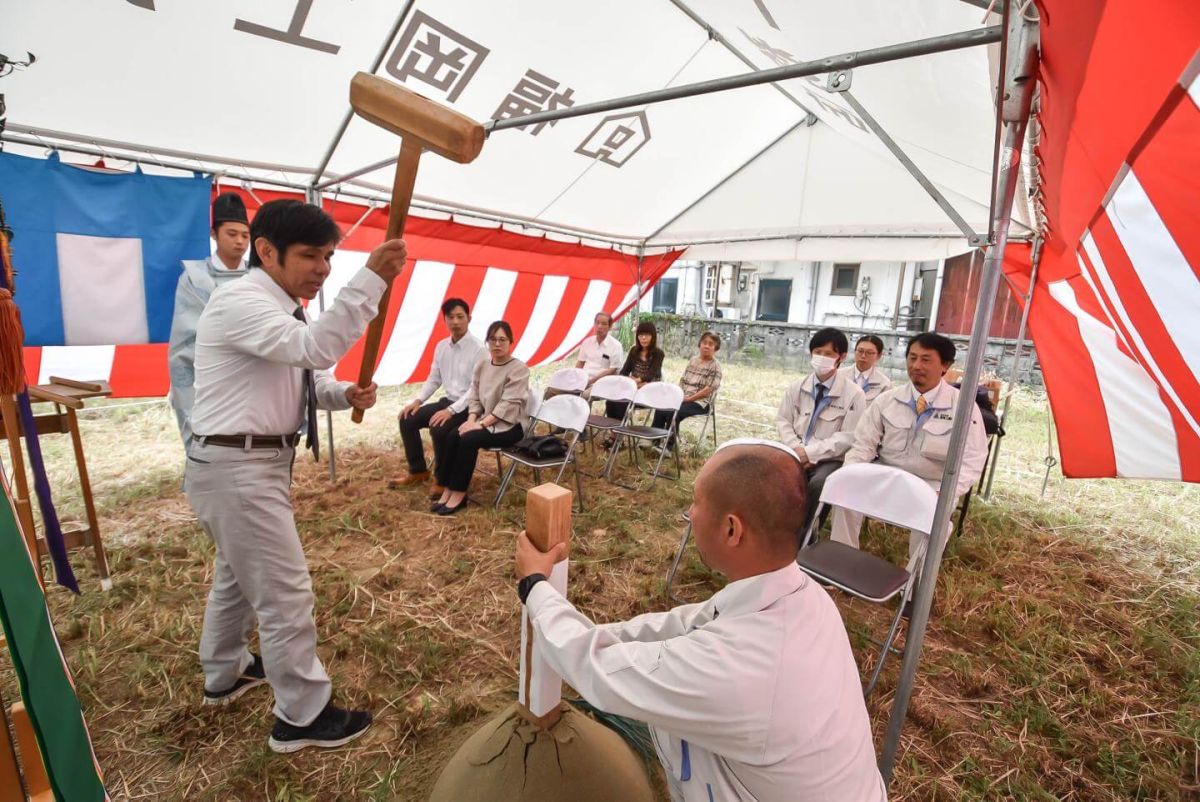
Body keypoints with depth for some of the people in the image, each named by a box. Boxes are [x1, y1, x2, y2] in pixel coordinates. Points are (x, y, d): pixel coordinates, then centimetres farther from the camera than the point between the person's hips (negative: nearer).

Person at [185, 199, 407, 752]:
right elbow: (314, 348, -36)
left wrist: (345, 394, -7)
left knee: (237, 576, 26)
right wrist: (371, 279, -40)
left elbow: (304, 373, 13)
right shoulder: (240, 302, -19)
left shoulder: (276, 309, 12)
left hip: (254, 462, 10)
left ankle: (224, 674, 49)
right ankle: (302, 717, 16)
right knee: (285, 592, -1)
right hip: (236, 467, -10)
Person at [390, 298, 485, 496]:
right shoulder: (441, 346, 6)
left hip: (469, 406, -8)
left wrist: (451, 411, -29)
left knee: (438, 428, -30)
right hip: (448, 401, 8)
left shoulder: (478, 349, -16)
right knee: (407, 420, -1)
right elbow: (433, 380, 15)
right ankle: (418, 471, 16)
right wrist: (417, 400, -1)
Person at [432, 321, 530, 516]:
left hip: (509, 425, -6)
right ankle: (448, 489, -12)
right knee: (452, 436, -19)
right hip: (485, 420, 6)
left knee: (468, 439, -27)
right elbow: (475, 398, 9)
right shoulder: (481, 365, 10)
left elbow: (508, 405, -19)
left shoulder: (519, 369, -12)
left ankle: (459, 493, -14)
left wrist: (481, 424, -22)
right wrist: (472, 419, -10)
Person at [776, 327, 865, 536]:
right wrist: (797, 449, -10)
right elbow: (783, 421, 9)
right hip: (796, 453, 3)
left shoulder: (854, 394, -5)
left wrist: (811, 453, -17)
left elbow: (848, 437, -9)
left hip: (829, 460, -3)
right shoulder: (797, 387, 8)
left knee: (818, 484, -34)